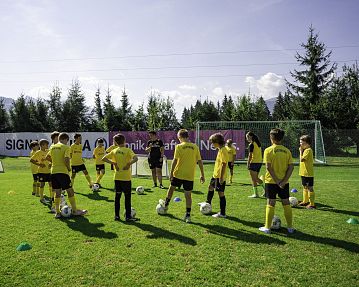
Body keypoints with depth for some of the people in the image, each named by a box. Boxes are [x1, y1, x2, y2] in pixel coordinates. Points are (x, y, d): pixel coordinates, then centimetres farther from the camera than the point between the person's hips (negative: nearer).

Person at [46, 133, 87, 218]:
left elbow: (47, 157, 21)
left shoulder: (53, 147, 12)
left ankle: (57, 212, 14)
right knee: (70, 191, 3)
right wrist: (69, 168, -5)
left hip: (53, 172, 6)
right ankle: (75, 210, 11)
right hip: (62, 172, -6)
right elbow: (66, 159, -20)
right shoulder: (66, 147, -8)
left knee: (57, 192, 11)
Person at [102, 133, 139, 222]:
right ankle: (128, 216, 7)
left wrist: (113, 163, 2)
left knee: (117, 196, 12)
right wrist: (129, 164, -14)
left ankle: (117, 215, 17)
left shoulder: (114, 151, 4)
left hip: (117, 177, 5)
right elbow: (135, 158, -26)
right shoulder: (128, 150, -10)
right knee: (127, 196, 3)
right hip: (126, 177, -5)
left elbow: (104, 158, 4)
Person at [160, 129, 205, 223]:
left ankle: (166, 205, 38)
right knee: (188, 195, 7)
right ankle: (188, 215, 9)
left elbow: (175, 160, -13)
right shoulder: (195, 147, 1)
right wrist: (202, 175, 6)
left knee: (171, 188, 22)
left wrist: (171, 172, -7)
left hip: (178, 174, -2)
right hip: (190, 176, 2)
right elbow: (199, 161, 1)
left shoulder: (179, 146, -8)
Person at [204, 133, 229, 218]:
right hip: (216, 175, 11)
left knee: (221, 193, -3)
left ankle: (222, 213, 6)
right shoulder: (220, 150, 11)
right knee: (210, 187, 26)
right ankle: (208, 204, 45)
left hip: (220, 176, -11)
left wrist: (221, 177, -25)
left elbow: (224, 164, -24)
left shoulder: (223, 150, -20)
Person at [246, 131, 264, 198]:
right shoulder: (258, 143, 13)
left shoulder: (251, 144, -12)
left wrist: (248, 164, -12)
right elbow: (260, 153, 16)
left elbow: (250, 155, -15)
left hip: (254, 163, -8)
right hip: (259, 162, 8)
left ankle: (256, 194, 5)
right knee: (256, 178, 19)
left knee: (254, 179, 1)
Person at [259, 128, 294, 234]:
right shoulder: (287, 151, 3)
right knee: (286, 203, 13)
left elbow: (268, 167, -16)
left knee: (270, 204, 4)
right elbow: (291, 167, -4)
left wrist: (277, 181, -13)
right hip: (284, 182, 3)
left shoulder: (268, 150, -8)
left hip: (271, 181, -3)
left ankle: (267, 227, 11)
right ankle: (290, 227, 22)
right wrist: (284, 181, -8)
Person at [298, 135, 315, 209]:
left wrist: (300, 151, -17)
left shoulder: (308, 150, -17)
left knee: (310, 188, -4)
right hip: (304, 172, 10)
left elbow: (301, 159, -24)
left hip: (308, 173, -10)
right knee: (305, 187, 19)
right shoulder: (305, 150, 13)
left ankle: (312, 204, 3)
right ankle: (305, 201, 32)